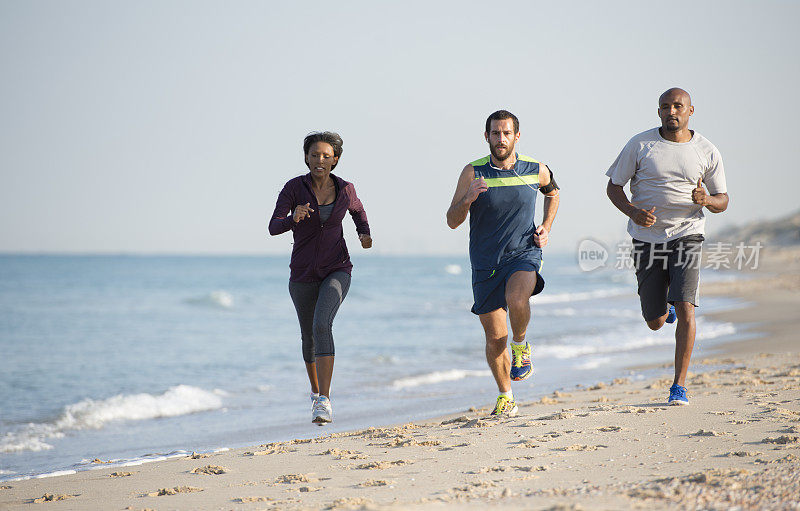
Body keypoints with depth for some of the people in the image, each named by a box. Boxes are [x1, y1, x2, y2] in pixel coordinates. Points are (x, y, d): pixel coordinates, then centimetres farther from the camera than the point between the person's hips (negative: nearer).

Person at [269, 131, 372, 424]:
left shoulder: (345, 190, -4)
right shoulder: (294, 188, -10)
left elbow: (358, 211, 19)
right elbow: (274, 227, -19)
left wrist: (364, 234, -1)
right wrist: (293, 218, -41)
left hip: (337, 271, -1)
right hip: (303, 276, 2)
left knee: (322, 325, -27)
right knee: (308, 336, 18)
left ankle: (324, 403, -31)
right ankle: (316, 391, 48)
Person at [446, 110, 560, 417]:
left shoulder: (536, 170, -1)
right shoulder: (473, 173, -6)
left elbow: (552, 193, 23)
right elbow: (452, 221, -7)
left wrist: (546, 227, 8)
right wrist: (468, 199, -27)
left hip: (524, 253, -1)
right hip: (485, 262, 1)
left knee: (516, 299, -33)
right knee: (495, 337, 3)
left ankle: (521, 346, -1)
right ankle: (505, 398, 23)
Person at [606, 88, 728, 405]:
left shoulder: (707, 152, 1)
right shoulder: (640, 145, -1)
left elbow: (722, 200, 9)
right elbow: (613, 187, 3)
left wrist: (706, 200, -16)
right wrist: (633, 212, -16)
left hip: (687, 235, -1)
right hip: (648, 240, 1)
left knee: (685, 310, -18)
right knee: (655, 323, 6)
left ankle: (679, 385, -9)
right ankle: (665, 307, 46)